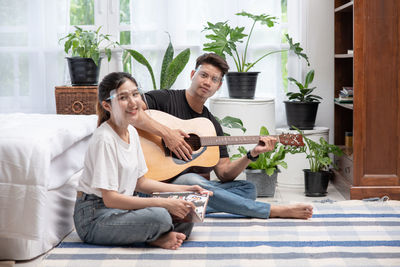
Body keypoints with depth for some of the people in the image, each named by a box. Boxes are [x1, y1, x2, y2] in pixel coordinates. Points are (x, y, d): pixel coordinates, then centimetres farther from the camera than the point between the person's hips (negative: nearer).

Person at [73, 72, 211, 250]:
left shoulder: (132, 132, 7)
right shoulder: (104, 139, -20)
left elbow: (140, 182, 15)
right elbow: (110, 198, -24)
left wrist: (185, 189, 6)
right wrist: (164, 203, -26)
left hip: (121, 207, 8)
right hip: (93, 217, -8)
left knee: (187, 210, -6)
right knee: (159, 216, -31)